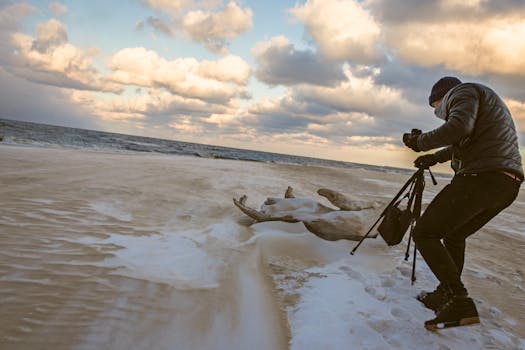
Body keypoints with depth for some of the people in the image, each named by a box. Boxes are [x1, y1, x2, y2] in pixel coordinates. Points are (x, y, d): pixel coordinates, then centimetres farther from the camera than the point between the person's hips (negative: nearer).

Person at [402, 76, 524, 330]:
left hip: (480, 177, -10)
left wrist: (421, 142, -7)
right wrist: (435, 157, 46)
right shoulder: (487, 100, 31)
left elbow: (459, 128, -19)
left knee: (424, 233, -8)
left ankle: (460, 302, -13)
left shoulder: (464, 91, 2)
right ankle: (446, 295, 27)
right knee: (454, 235, 24)